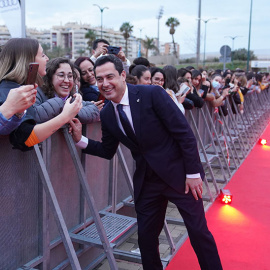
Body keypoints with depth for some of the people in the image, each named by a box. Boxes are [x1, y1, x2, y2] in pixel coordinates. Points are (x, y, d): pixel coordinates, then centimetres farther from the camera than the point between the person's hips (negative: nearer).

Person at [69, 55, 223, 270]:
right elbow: (107, 151, 10)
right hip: (146, 181, 5)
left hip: (178, 173, -4)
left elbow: (185, 133, -15)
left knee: (199, 231, 4)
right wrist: (81, 139, -6)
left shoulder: (152, 94, -17)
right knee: (146, 235, 11)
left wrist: (193, 172, -14)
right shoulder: (107, 115, 0)